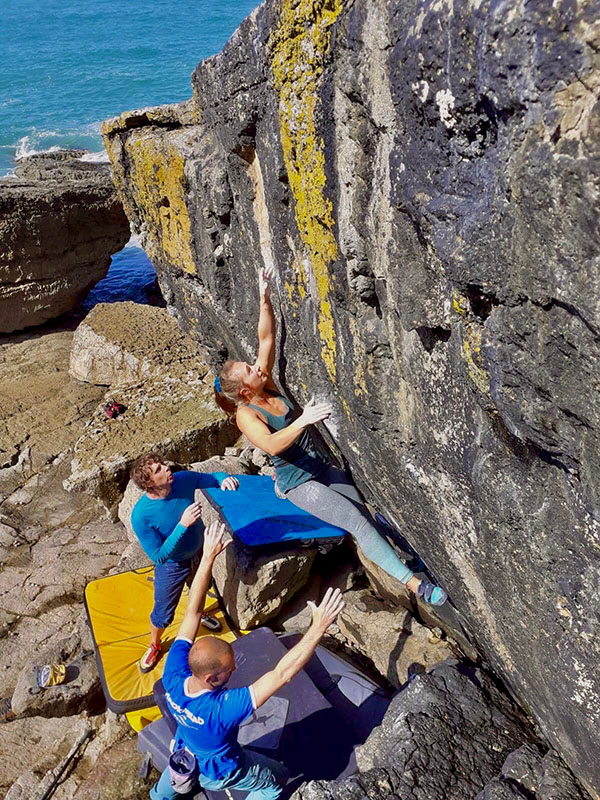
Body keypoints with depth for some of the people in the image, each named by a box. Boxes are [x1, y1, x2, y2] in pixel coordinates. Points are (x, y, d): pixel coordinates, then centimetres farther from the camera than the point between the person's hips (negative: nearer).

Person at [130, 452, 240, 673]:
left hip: (200, 551, 4)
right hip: (172, 565, -4)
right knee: (163, 613, 16)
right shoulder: (141, 516, -35)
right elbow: (158, 557, -30)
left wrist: (224, 479, -32)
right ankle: (154, 646, 50)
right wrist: (183, 524, -40)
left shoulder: (183, 479, -26)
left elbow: (211, 477, -8)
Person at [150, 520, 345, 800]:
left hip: (183, 753, 4)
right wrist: (318, 628, -57)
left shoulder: (173, 677, -34)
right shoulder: (221, 708, -49)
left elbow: (193, 611, -31)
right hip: (219, 772, -4)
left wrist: (208, 557, -33)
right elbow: (281, 674, -56)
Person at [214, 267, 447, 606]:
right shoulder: (246, 413, -15)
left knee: (366, 512, 1)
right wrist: (302, 421, -45)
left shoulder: (267, 385, 3)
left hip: (322, 467, 8)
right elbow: (271, 445, -33)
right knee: (358, 522, -18)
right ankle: (413, 582, -18)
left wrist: (265, 297, -5)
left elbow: (266, 338, 3)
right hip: (298, 483, -8)